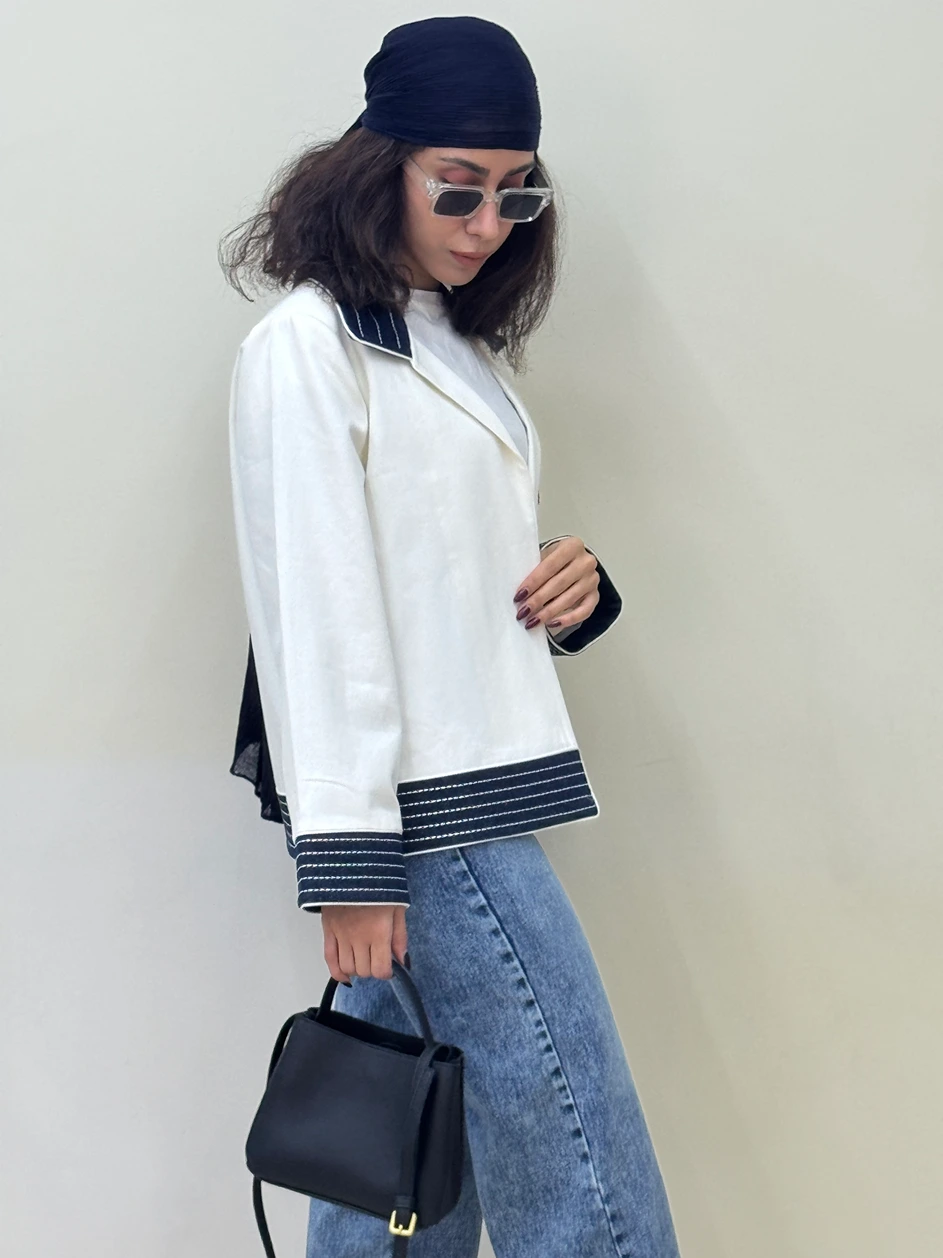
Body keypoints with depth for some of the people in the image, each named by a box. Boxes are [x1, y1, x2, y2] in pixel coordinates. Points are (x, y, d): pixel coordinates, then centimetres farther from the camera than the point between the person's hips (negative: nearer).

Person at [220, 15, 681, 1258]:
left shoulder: (463, 347, 19)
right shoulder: (307, 343, -6)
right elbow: (316, 606, -13)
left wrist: (569, 589, 3)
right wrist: (344, 855, -16)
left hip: (472, 794, 8)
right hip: (420, 806, -8)